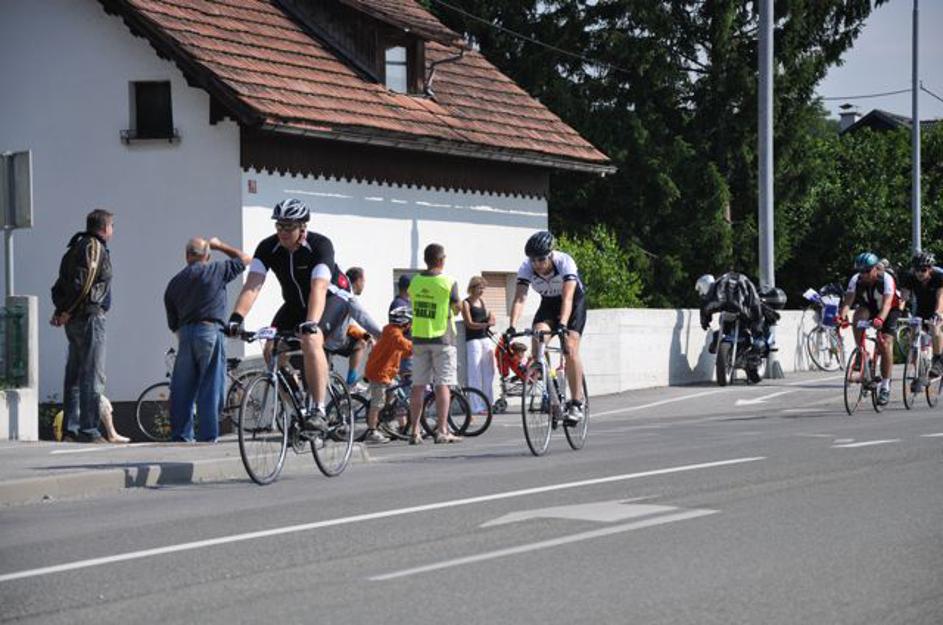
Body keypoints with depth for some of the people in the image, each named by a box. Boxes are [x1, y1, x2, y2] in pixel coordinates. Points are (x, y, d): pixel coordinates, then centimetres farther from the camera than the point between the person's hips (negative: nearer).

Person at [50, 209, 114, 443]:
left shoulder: (76, 247, 19)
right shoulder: (94, 247, -10)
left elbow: (60, 285, 16)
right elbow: (82, 283, -20)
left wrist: (60, 310, 6)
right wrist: (67, 312, -15)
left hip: (75, 321, 10)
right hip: (90, 317, -10)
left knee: (74, 376, 11)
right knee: (93, 376, -9)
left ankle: (70, 429, 13)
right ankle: (89, 430, -11)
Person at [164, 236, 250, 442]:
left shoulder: (174, 282, 15)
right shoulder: (216, 270, 4)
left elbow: (173, 323, 17)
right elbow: (244, 259, 18)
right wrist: (219, 245, 27)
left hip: (185, 334, 3)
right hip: (211, 331, -3)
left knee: (181, 389, 9)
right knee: (211, 387, -1)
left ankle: (180, 435, 9)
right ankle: (208, 436, -4)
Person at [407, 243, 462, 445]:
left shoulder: (415, 281, 2)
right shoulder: (448, 282, -10)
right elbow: (456, 309, -1)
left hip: (419, 337, 4)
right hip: (442, 337, -4)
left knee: (418, 385, 7)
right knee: (442, 385, -2)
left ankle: (414, 431, 7)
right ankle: (442, 431, -5)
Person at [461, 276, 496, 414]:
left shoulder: (481, 302, 16)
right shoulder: (466, 303, -4)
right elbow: (469, 324, -12)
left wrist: (490, 318, -3)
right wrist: (485, 324, -24)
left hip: (485, 339, 7)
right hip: (473, 340, -7)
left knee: (488, 372, 6)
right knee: (475, 374, -8)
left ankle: (488, 403, 12)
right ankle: (476, 407, -8)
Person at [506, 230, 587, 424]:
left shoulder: (565, 262, -34)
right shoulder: (526, 268, -25)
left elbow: (568, 298, -44)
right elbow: (519, 298, -33)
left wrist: (562, 325, -58)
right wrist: (512, 327, -47)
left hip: (575, 300, -3)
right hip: (548, 302, 3)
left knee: (570, 348, -20)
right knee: (538, 337, -23)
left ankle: (576, 404, -15)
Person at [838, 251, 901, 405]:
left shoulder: (886, 279, -31)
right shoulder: (856, 279, -22)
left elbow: (887, 303, -44)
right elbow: (847, 301, -32)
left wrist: (880, 319, -63)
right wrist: (841, 316, -52)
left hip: (889, 311, -3)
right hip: (869, 307, 3)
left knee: (885, 344, -16)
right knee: (858, 316, -32)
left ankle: (885, 385, -5)